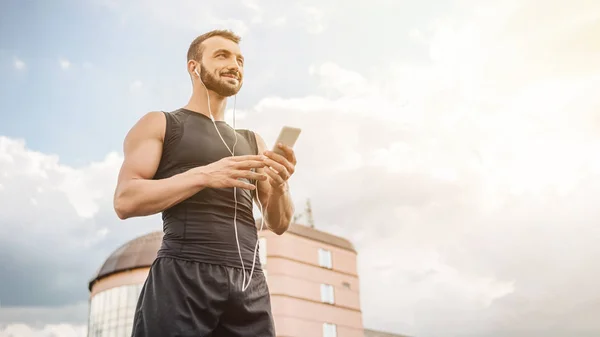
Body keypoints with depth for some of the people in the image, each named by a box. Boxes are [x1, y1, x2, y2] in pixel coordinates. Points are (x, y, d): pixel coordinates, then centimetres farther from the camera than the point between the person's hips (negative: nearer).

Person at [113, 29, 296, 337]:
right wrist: (204, 175, -14)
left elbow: (279, 224, 16)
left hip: (249, 283, 4)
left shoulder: (252, 141, 20)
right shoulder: (159, 124, 9)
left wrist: (279, 186, -6)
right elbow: (125, 201, -4)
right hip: (183, 276, -4)